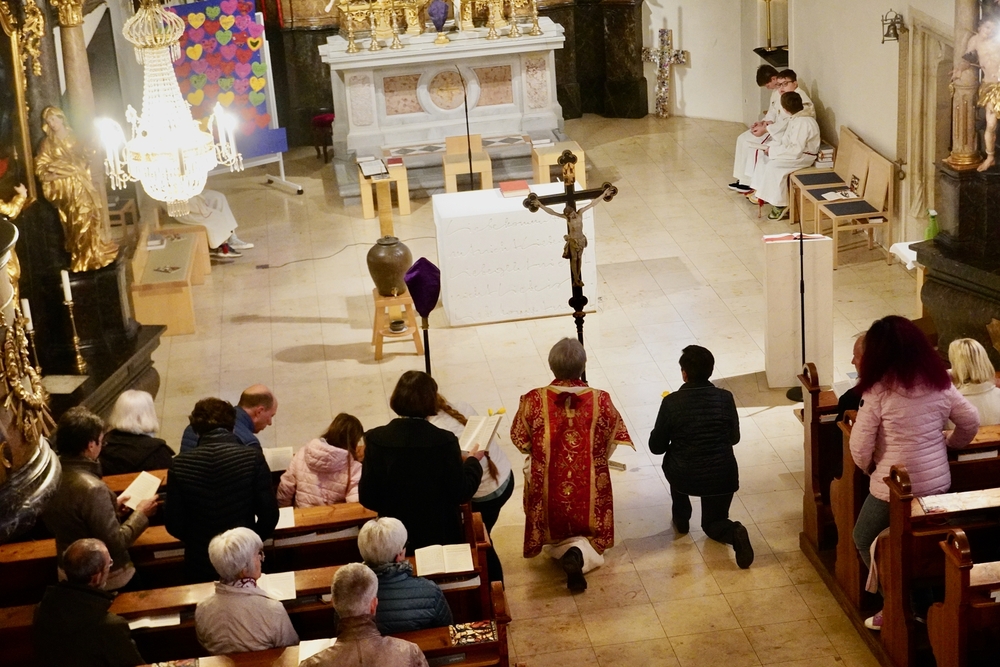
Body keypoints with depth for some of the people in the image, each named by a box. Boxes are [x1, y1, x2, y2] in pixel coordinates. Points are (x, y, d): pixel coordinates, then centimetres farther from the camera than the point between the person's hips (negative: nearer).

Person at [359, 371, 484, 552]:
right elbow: (461, 494, -10)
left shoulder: (375, 440, -13)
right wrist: (473, 462, 7)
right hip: (440, 536, -2)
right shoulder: (445, 441, -18)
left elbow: (367, 498, -8)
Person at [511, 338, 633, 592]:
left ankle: (566, 552, -6)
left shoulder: (534, 400, -15)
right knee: (591, 539, 17)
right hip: (590, 490, 0)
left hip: (548, 487, 1)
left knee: (557, 538, 25)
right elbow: (612, 442, 0)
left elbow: (520, 439, -1)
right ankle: (581, 554, -14)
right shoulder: (601, 400, -13)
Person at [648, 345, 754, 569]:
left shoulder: (672, 402, -12)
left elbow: (656, 447, -4)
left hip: (683, 478, -1)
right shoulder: (725, 398, -7)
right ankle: (734, 533, -9)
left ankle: (681, 518, 36)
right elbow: (734, 438, 7)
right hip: (722, 477, 1)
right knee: (713, 523, 25)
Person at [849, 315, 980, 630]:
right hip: (938, 483, 5)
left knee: (865, 539, 17)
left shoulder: (879, 391, -16)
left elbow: (860, 447, -15)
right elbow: (971, 422, 8)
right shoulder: (940, 382, -2)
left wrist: (869, 467, 6)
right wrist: (949, 444, 25)